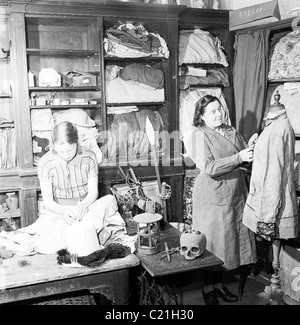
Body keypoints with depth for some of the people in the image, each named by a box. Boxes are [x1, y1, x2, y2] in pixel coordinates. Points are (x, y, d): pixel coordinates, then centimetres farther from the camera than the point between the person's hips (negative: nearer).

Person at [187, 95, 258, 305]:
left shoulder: (231, 131, 9)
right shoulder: (200, 135, -10)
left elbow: (245, 159, 12)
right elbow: (209, 168, -21)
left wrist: (250, 147, -9)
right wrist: (239, 157, -26)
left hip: (236, 194, 6)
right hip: (212, 197, -6)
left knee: (230, 240, 13)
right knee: (212, 242, 4)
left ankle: (220, 283, 31)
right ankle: (208, 289, 21)